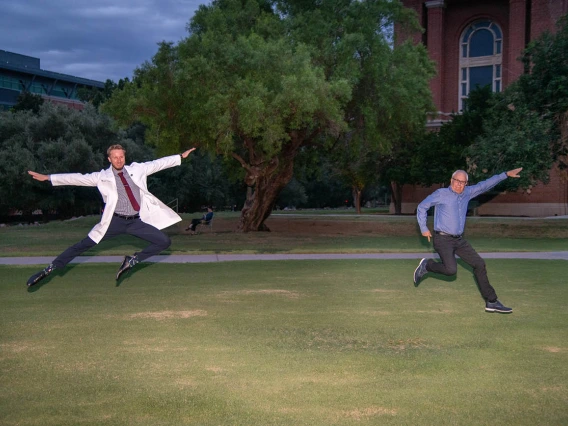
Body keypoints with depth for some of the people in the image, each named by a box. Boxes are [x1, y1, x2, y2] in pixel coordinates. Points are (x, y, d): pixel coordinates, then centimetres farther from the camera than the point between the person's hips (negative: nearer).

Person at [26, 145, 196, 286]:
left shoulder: (136, 169, 6)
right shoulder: (103, 176, -1)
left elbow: (158, 163, 9)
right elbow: (78, 178, -4)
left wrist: (181, 156, 10)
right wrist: (48, 177, -8)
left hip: (136, 222, 3)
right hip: (115, 221, -3)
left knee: (164, 242, -4)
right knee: (84, 245, -8)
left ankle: (132, 260, 8)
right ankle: (50, 269, 1)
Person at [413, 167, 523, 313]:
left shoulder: (467, 193, 9)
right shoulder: (441, 194, -6)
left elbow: (484, 185, 15)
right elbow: (422, 207, 0)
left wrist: (506, 174, 12)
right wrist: (424, 229, -4)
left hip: (459, 240, 7)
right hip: (443, 239, -7)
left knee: (479, 264, 3)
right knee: (451, 270, -24)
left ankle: (491, 302, 10)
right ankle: (426, 265, 5)